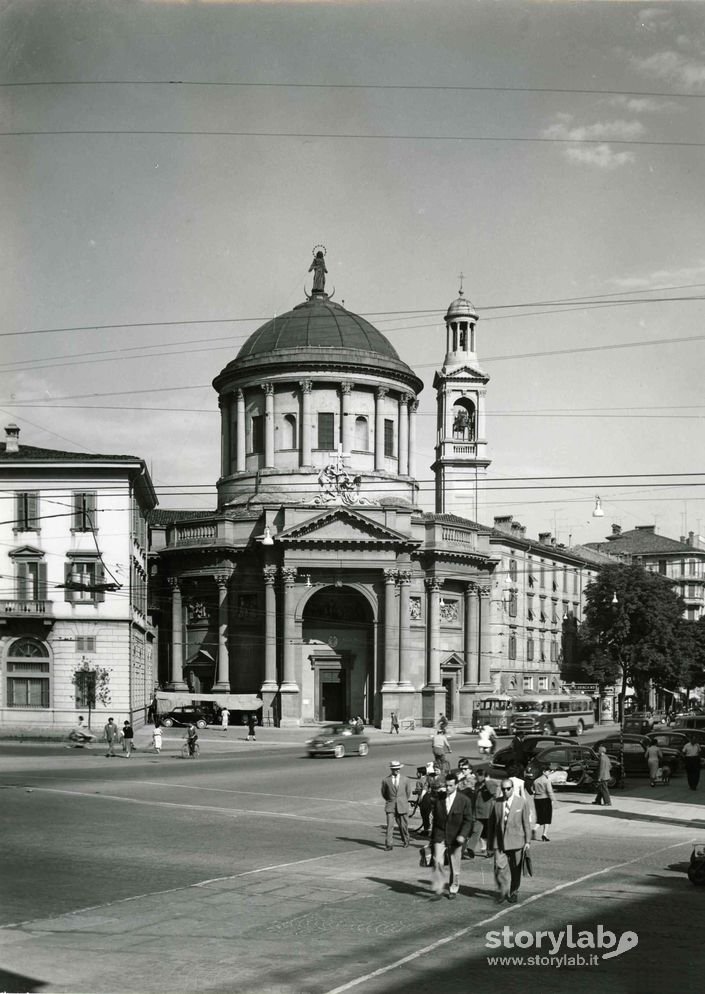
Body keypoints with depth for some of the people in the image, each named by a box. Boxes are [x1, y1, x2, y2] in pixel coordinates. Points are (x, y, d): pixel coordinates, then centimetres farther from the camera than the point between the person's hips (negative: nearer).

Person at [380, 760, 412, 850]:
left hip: (402, 806, 1)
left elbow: (408, 792, 13)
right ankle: (388, 844, -8)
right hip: (390, 806, -1)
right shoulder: (386, 780, -3)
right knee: (389, 825, -10)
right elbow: (383, 792, 11)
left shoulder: (405, 780, 1)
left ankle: (405, 841, 30)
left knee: (403, 825, 8)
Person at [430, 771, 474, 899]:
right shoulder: (439, 798, 3)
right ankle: (439, 888, -5)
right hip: (440, 836, 1)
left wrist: (463, 835, -21)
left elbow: (468, 821, -7)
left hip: (455, 837, -1)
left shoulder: (464, 801, -7)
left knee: (455, 865, 9)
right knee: (437, 861, -14)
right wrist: (433, 835, 17)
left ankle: (453, 889, 26)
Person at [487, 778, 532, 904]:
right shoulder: (496, 803, 4)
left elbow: (526, 823, 2)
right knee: (500, 867, -11)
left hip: (516, 842, 0)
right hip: (499, 841, 1)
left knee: (515, 870, 9)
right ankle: (502, 892, 7)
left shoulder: (522, 802, 0)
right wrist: (489, 843, 8)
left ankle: (513, 893, 26)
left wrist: (527, 841, -2)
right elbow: (491, 824, 8)